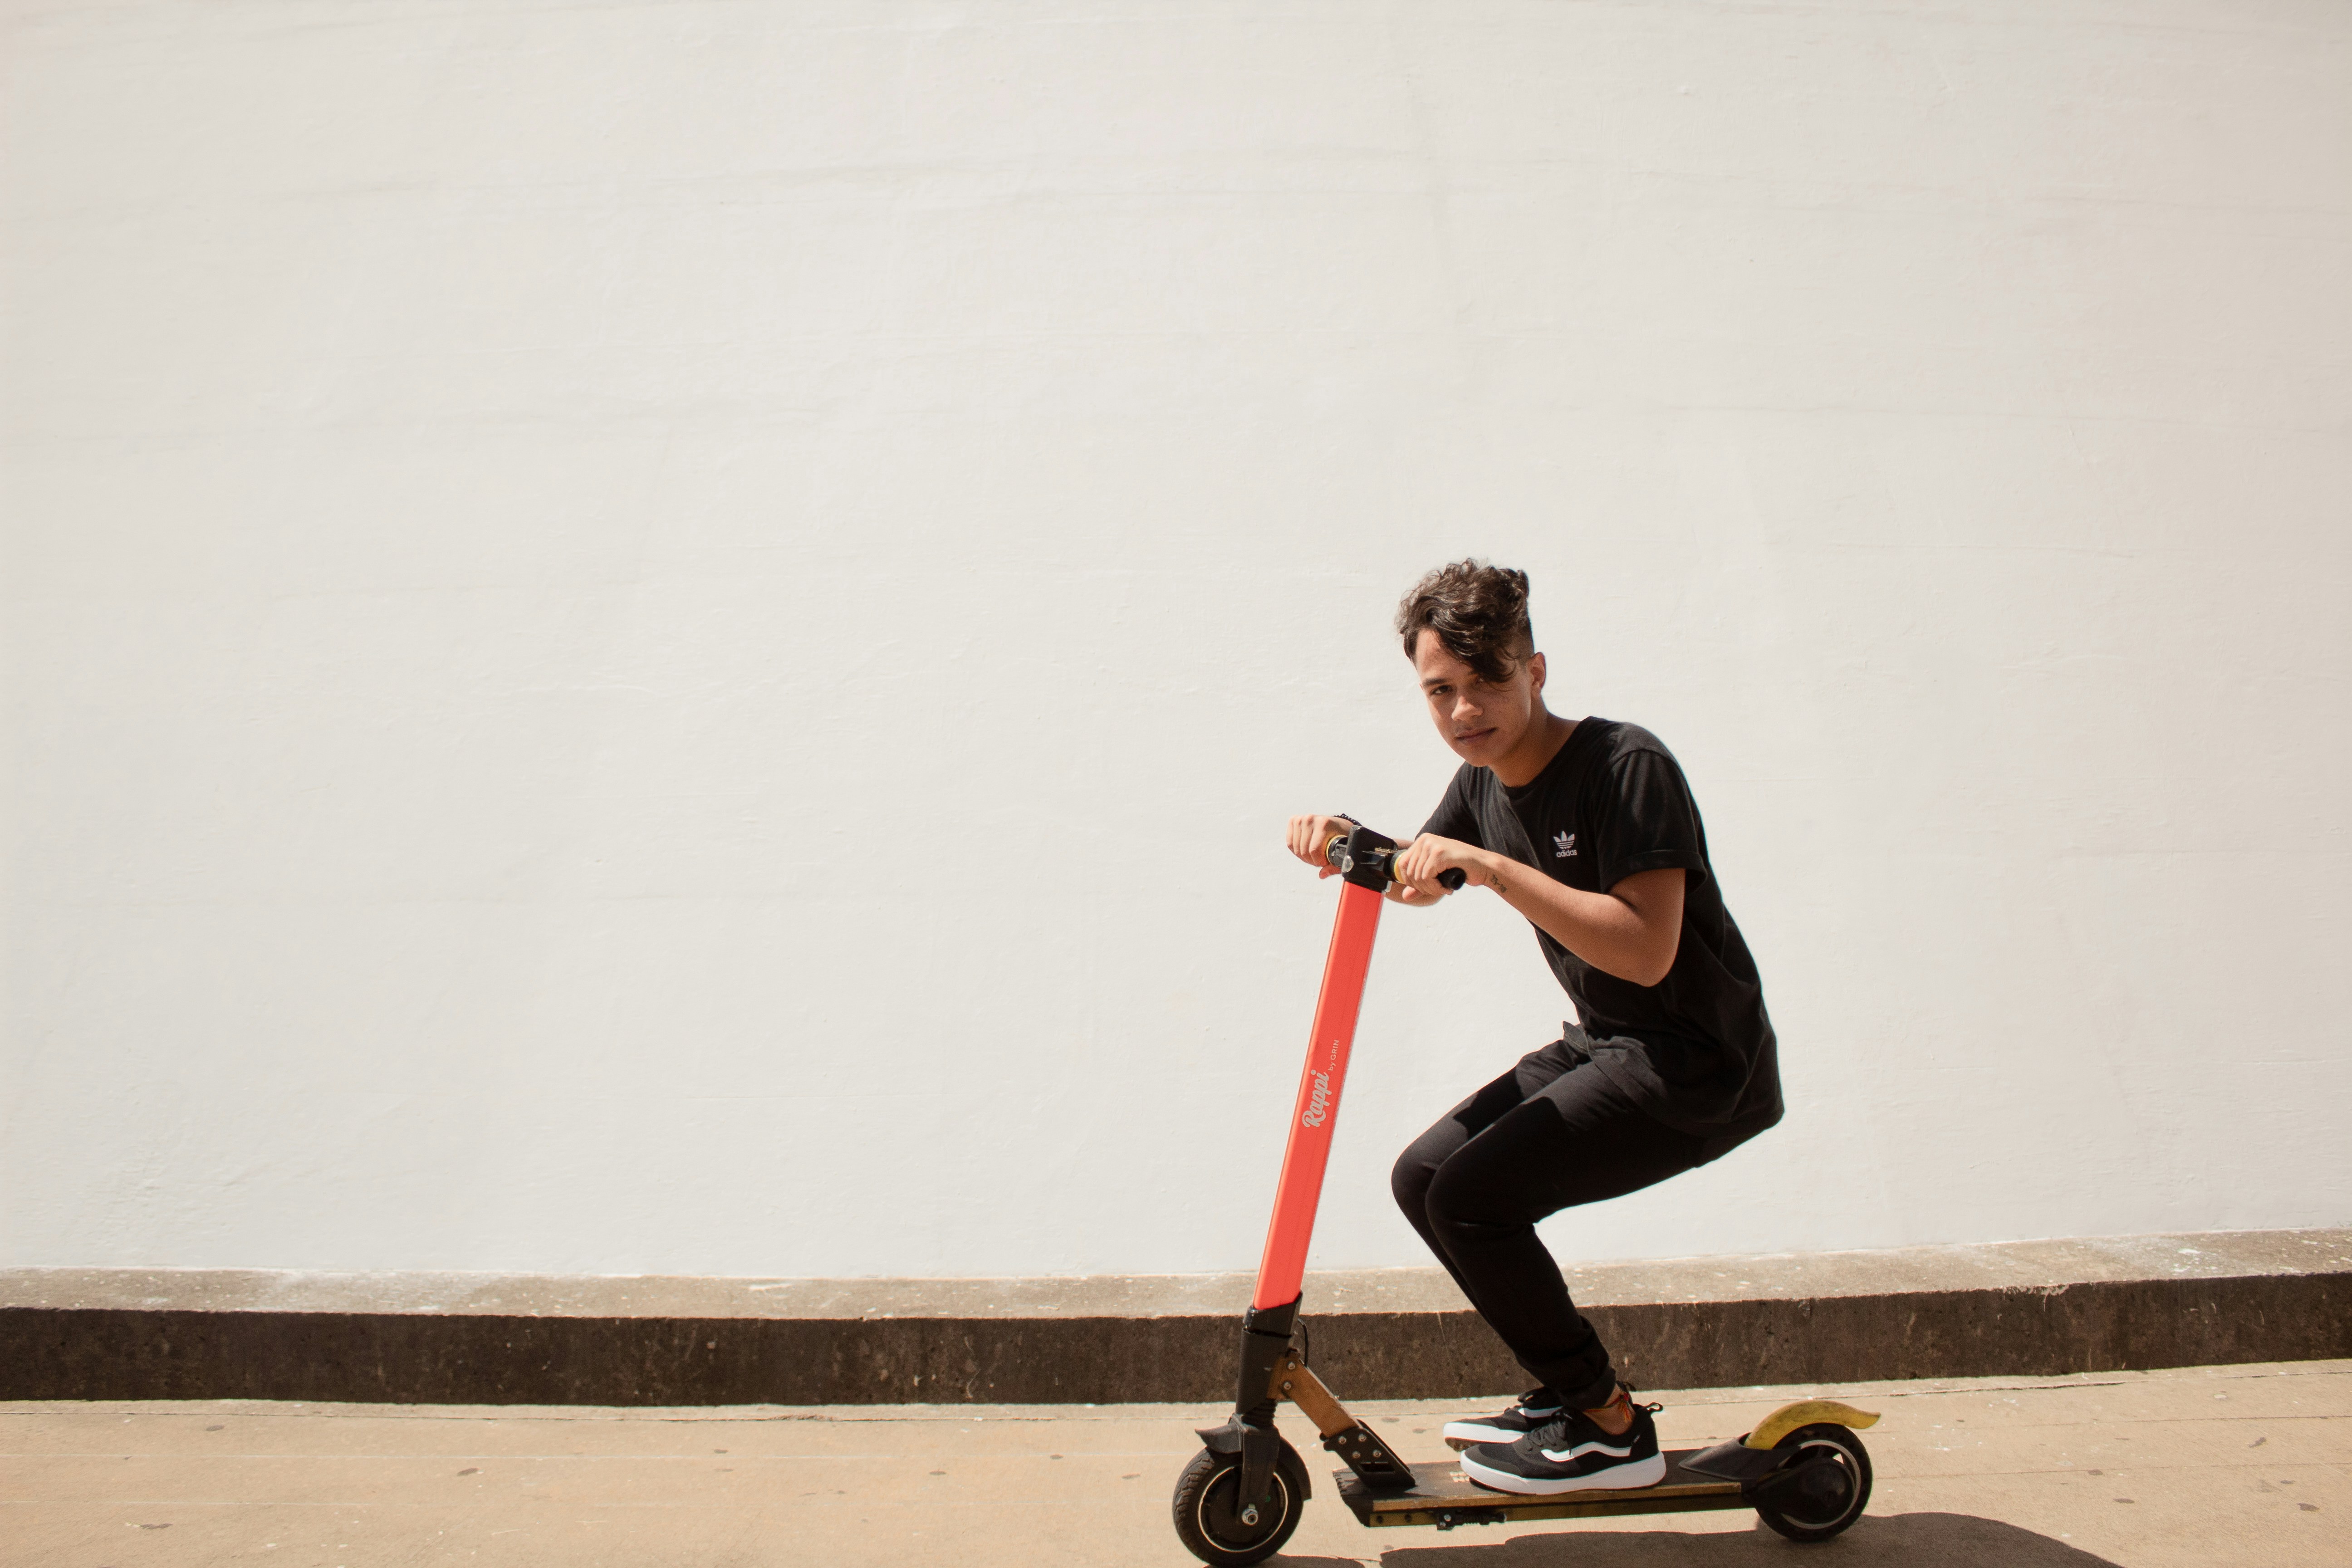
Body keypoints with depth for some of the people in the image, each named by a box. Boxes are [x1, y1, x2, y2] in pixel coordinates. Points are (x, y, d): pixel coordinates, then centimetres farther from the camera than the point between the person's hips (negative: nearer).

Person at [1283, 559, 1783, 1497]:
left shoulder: (1626, 765, -20)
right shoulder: (1484, 781, 5)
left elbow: (1646, 951, -30)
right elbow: (1420, 882, 22)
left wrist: (1493, 868, -33)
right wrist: (1344, 848, 1)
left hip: (1700, 1067, -9)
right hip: (1604, 1047, 9)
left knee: (1473, 1196, -18)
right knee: (1424, 1177, 6)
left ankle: (1610, 1429, 2)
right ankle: (1568, 1393, 19)